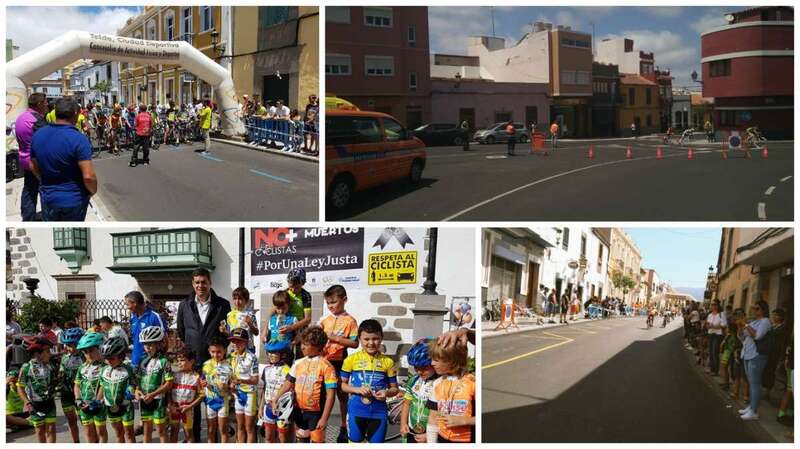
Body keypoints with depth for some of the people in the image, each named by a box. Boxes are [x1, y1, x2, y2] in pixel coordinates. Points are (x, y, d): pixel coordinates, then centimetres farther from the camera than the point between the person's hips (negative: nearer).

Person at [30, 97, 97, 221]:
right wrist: (93, 191, -6)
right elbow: (88, 176, -25)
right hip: (73, 200, -5)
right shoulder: (79, 139, -22)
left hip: (48, 198, 5)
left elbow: (33, 167, 10)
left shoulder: (38, 135, -2)